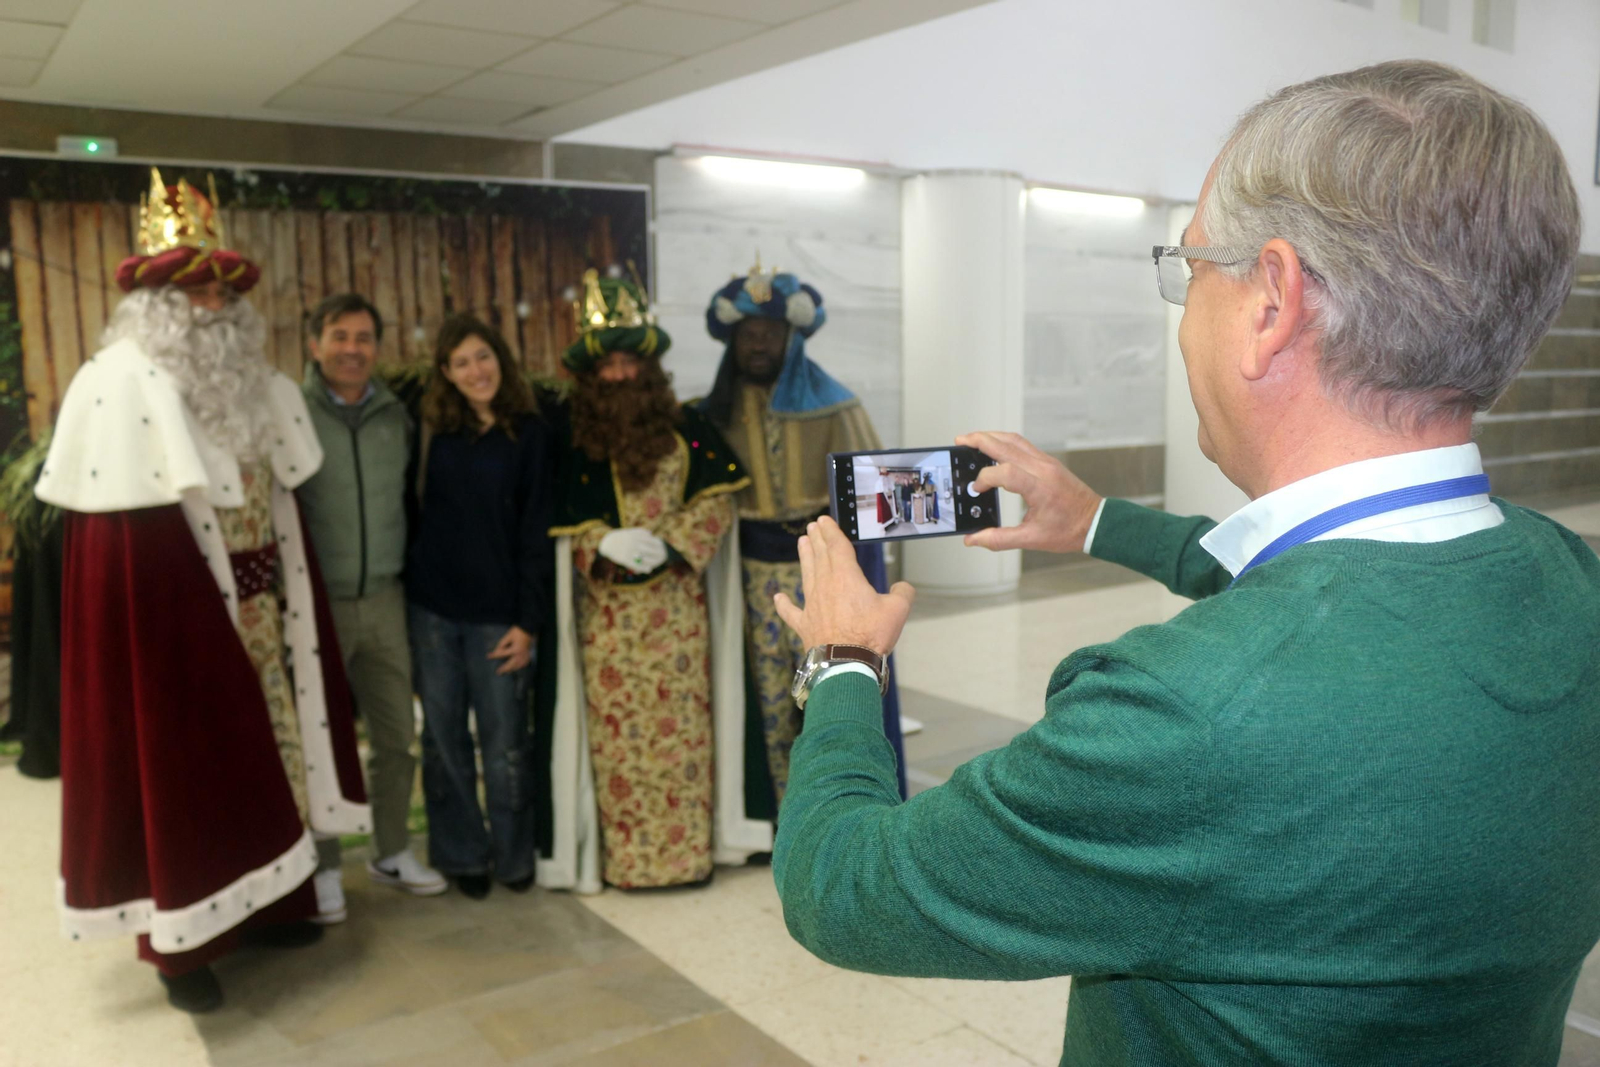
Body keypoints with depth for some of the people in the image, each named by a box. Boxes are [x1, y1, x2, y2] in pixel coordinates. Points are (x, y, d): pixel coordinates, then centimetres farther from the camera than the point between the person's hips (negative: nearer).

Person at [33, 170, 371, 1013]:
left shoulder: (252, 384, 11)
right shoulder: (117, 385, -11)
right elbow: (113, 537, -16)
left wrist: (279, 592, 11)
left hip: (256, 604, 7)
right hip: (170, 613, -7)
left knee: (262, 747, 13)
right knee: (181, 762, 2)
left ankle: (265, 901, 29)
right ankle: (180, 941, 16)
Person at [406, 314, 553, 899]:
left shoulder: (529, 433, -2)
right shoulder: (430, 428, 5)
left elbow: (536, 532, -3)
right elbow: (410, 510, 8)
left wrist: (528, 620, -7)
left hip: (498, 610, -2)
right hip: (431, 606, 2)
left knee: (505, 739, 4)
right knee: (444, 736, 10)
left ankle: (514, 853, 22)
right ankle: (461, 853, 25)